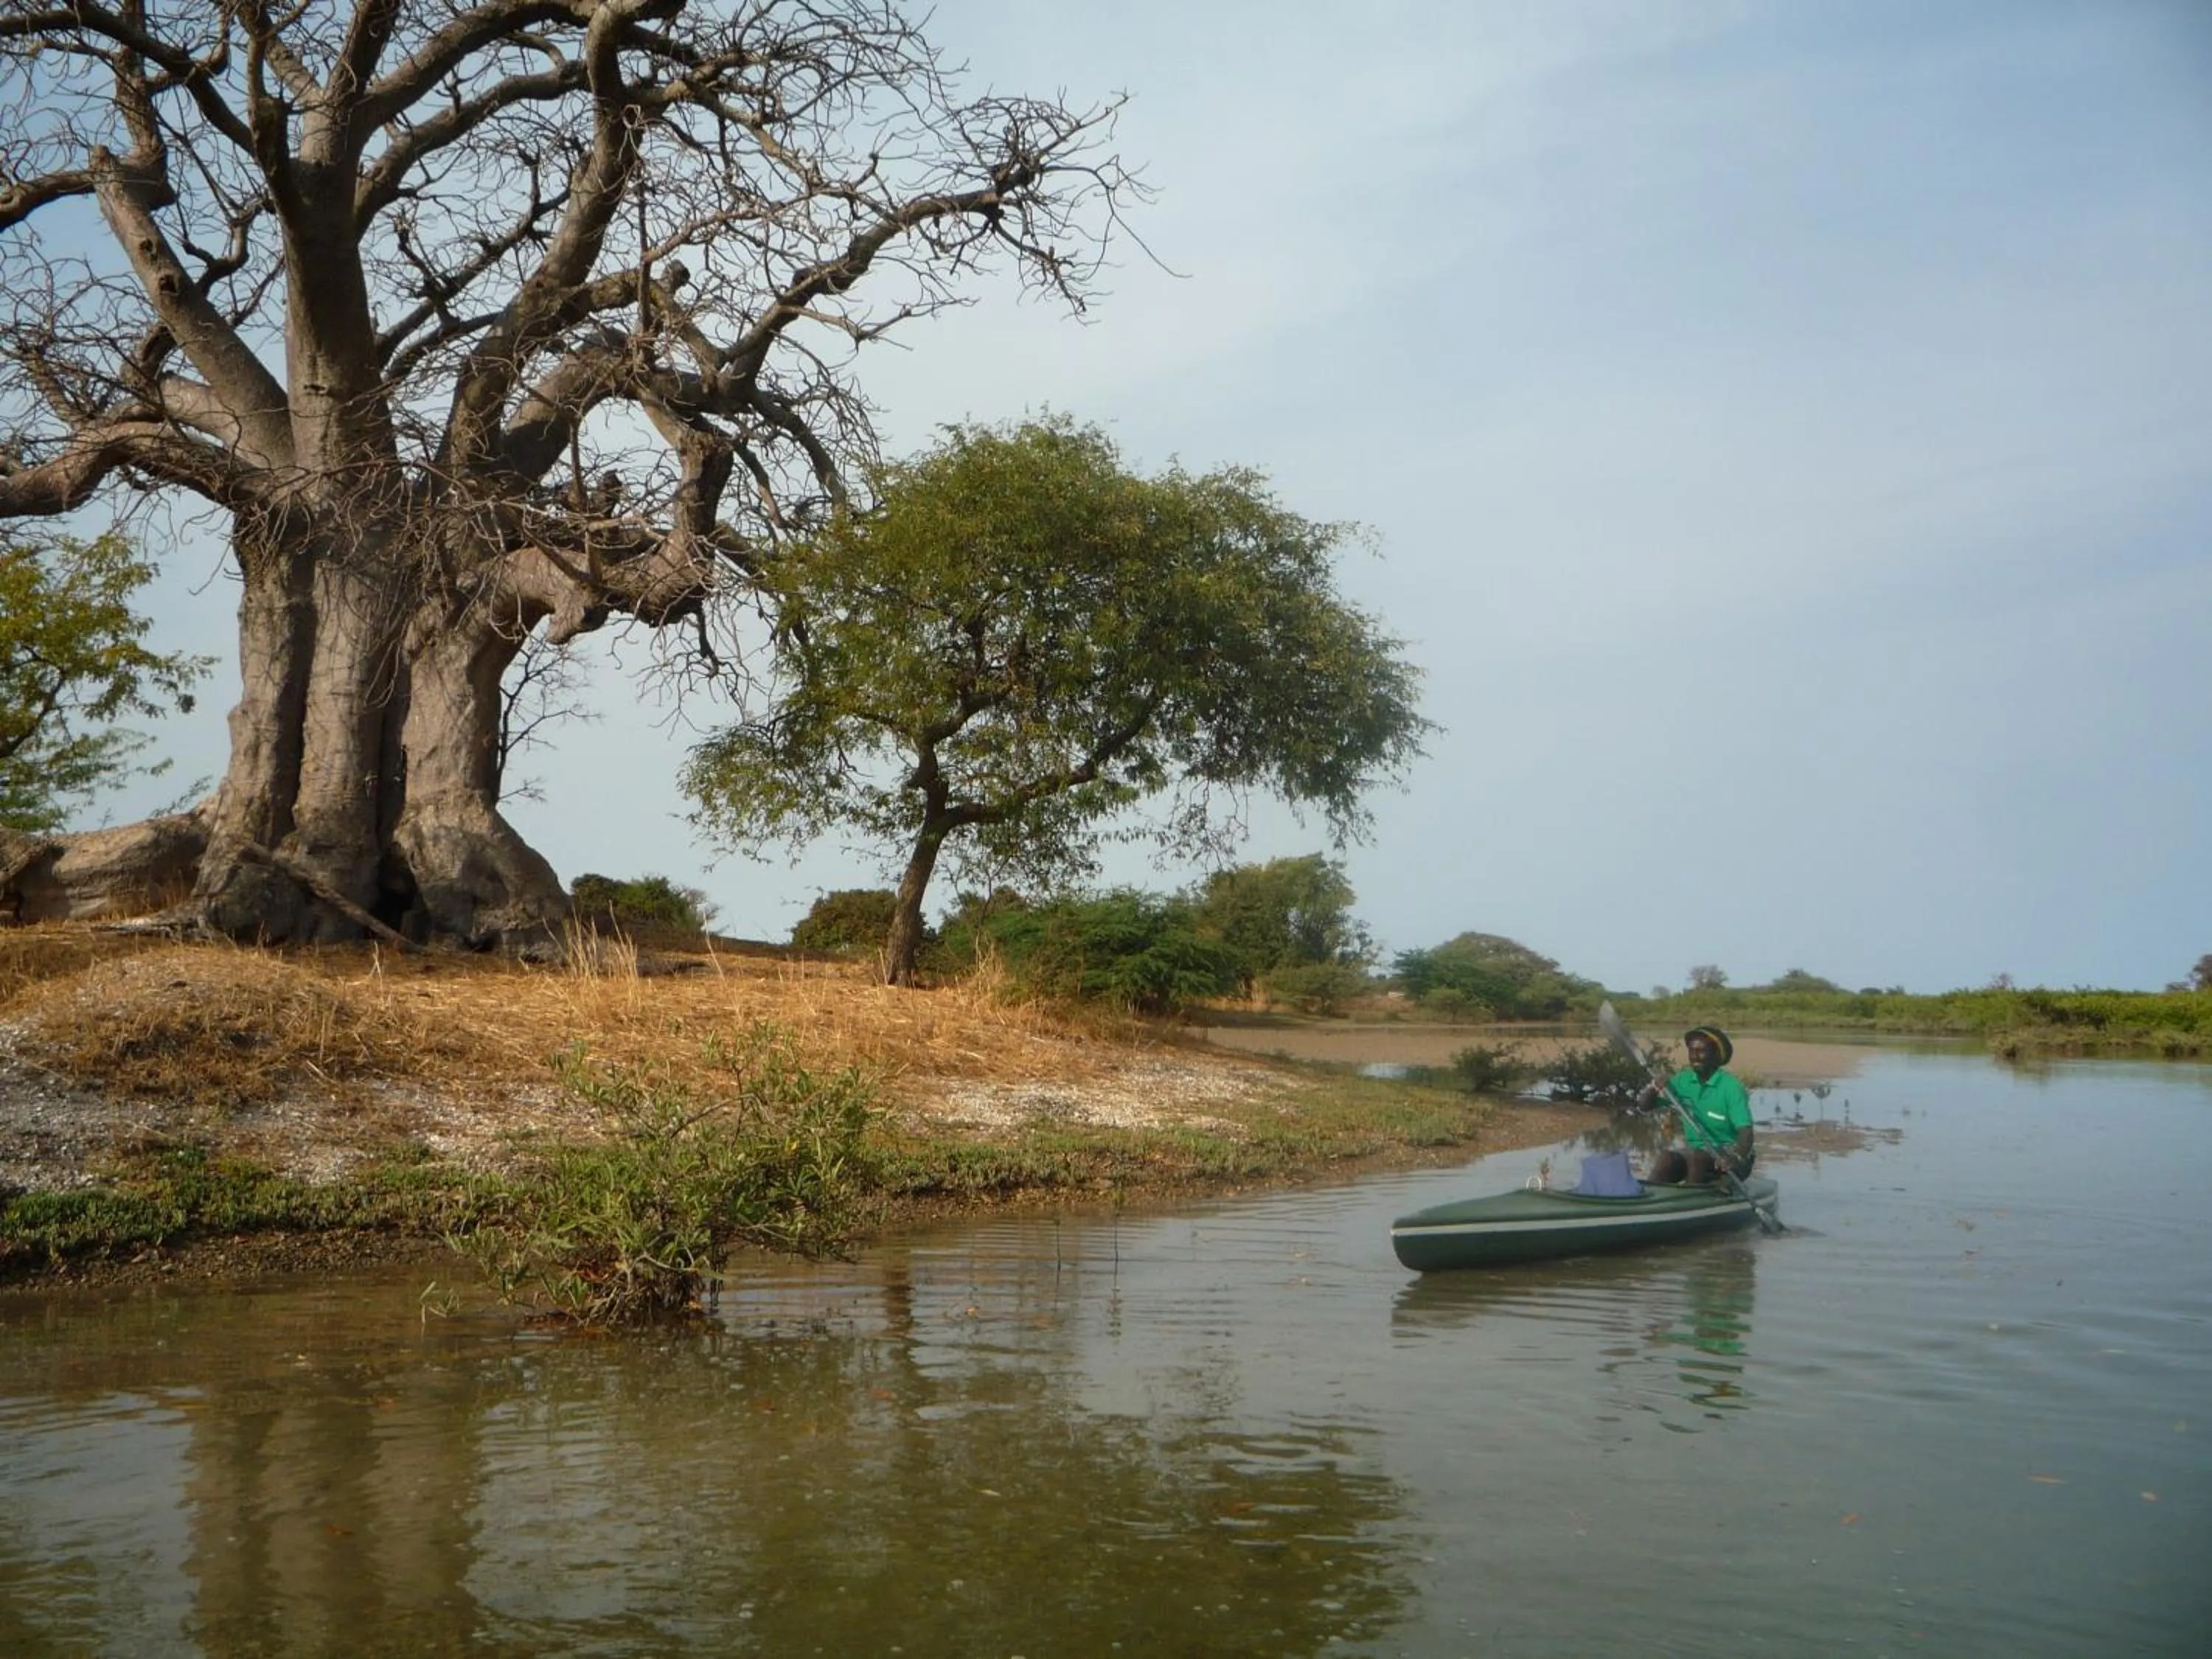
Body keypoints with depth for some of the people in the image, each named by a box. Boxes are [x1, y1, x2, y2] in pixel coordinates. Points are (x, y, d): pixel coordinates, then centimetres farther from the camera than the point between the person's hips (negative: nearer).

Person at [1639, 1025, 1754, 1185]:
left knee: (1696, 1159, -33)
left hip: (1727, 1153, -5)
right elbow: (1644, 1104, 4)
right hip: (1695, 1148, 5)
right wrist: (1653, 1087, -19)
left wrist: (1736, 1158, -41)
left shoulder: (1730, 1086, -12)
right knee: (1667, 1158, -25)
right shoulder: (1683, 1081, 5)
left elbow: (1745, 1131, -21)